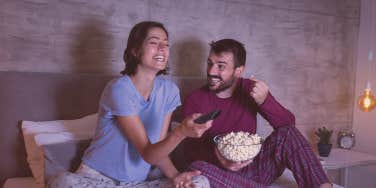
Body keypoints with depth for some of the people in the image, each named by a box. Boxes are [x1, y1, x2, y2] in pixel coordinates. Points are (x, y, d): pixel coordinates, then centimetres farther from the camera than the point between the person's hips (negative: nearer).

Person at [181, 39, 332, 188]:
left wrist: (265, 101, -28)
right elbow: (190, 149, -10)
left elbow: (289, 124, -8)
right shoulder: (194, 100, -7)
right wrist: (217, 159, -31)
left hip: (254, 166, 2)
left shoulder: (250, 89, -3)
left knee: (288, 133, -18)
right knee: (197, 168, -33)